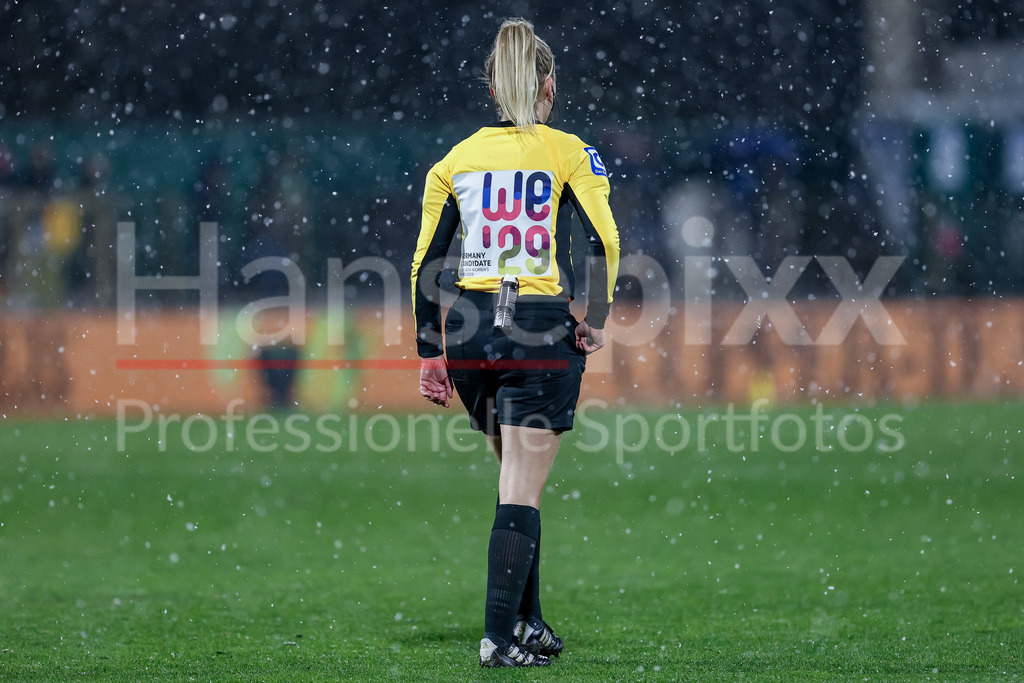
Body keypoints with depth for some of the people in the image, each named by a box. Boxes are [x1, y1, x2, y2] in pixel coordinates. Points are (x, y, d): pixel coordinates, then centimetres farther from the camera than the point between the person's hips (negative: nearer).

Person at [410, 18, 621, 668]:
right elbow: (604, 240, -12)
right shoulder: (570, 153, 1)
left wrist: (431, 355, 10)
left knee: (517, 481, 21)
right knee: (522, 492, -3)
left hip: (471, 332, 4)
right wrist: (597, 319, -1)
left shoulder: (457, 159, 10)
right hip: (541, 332, -4)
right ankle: (501, 638, -11)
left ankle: (529, 622, 24)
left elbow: (426, 264, 7)